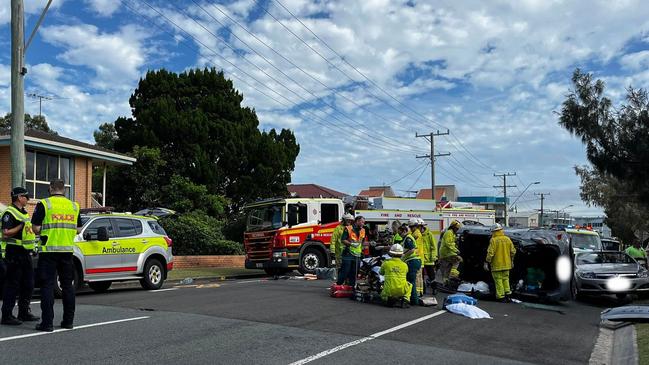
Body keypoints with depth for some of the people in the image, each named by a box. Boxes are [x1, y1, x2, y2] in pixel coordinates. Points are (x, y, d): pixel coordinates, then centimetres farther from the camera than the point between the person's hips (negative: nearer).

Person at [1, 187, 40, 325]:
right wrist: (21, 226, -25)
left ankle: (24, 313, 22)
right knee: (12, 285, -5)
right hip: (14, 253, -9)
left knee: (28, 285, 13)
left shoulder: (24, 213, 19)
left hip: (25, 253, 9)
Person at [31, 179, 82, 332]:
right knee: (67, 285, 11)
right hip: (67, 250, 4)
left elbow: (36, 229, -9)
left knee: (47, 286, 1)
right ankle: (68, 321, 16)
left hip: (49, 251, -4)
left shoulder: (44, 204, -6)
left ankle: (47, 322, 0)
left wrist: (45, 229, 12)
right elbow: (78, 229, 10)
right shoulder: (74, 206, 7)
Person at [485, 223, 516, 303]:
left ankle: (501, 297, 4)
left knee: (498, 280, 2)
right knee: (505, 279, 18)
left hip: (497, 265, -5)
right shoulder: (507, 239, 4)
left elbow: (490, 253, -18)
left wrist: (486, 262, -12)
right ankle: (507, 294, 17)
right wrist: (511, 261, 22)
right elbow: (513, 251, 10)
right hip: (506, 264, 5)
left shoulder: (493, 240, -14)